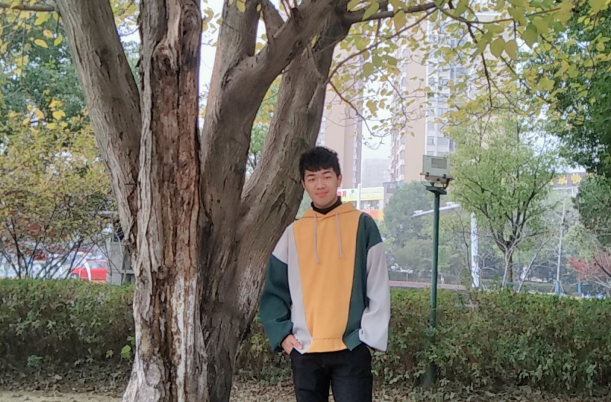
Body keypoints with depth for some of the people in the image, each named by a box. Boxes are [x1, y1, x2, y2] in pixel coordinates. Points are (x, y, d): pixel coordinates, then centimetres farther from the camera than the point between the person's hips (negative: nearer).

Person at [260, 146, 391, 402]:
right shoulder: (293, 233, 9)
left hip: (351, 350, -3)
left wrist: (369, 336, -8)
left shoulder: (362, 225, 2)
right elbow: (274, 290, 10)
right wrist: (282, 334, -2)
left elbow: (378, 289, 0)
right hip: (305, 352, 3)